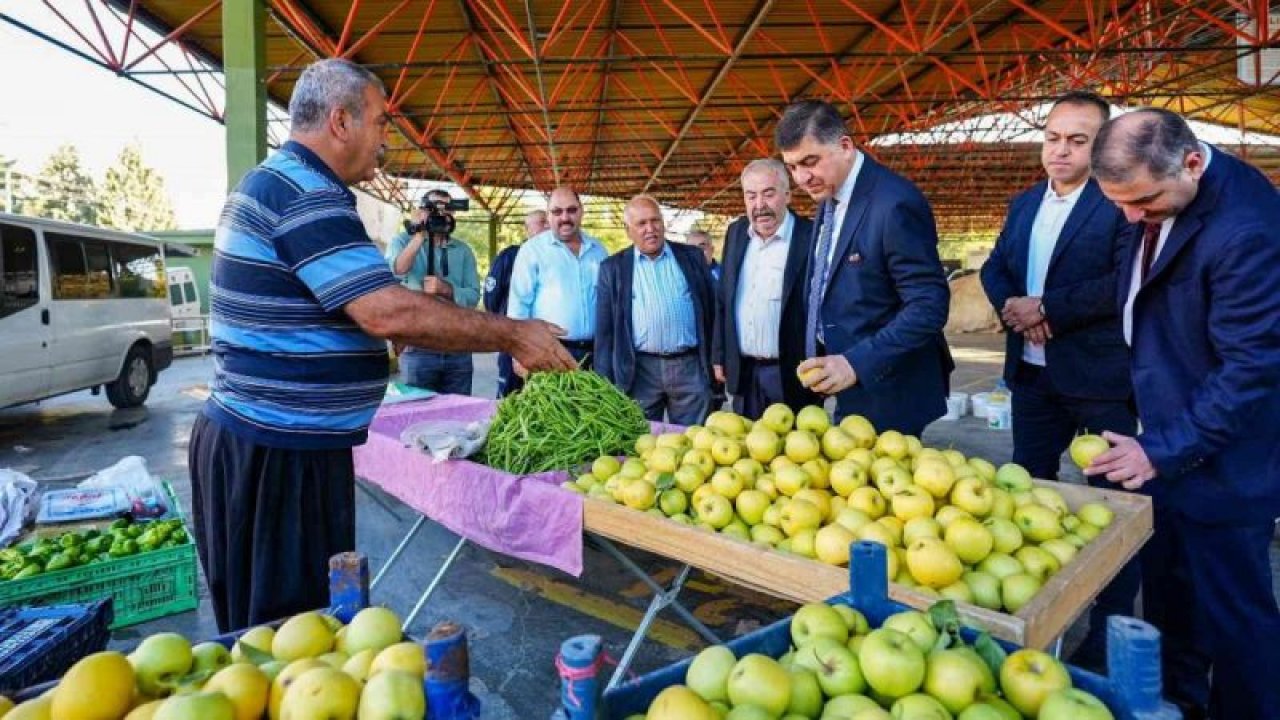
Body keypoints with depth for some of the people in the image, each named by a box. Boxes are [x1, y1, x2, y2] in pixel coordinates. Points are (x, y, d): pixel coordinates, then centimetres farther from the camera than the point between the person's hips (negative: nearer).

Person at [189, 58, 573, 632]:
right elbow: (388, 314, -27)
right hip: (279, 454, -10)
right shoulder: (305, 193, -17)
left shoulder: (274, 182, 16)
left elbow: (366, 304, 17)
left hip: (249, 437, 10)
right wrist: (515, 335, -18)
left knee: (264, 625, 19)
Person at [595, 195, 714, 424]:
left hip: (690, 367, 1)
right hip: (639, 371, 0)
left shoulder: (692, 257, 8)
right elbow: (604, 330, 4)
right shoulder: (613, 267, 5)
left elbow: (711, 310, 10)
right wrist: (606, 382, 0)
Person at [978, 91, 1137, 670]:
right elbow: (994, 267, 9)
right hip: (1032, 373, 7)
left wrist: (1046, 308, -19)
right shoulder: (1025, 203, 12)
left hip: (1100, 379, -7)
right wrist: (1012, 306, -11)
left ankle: (1109, 638, 21)